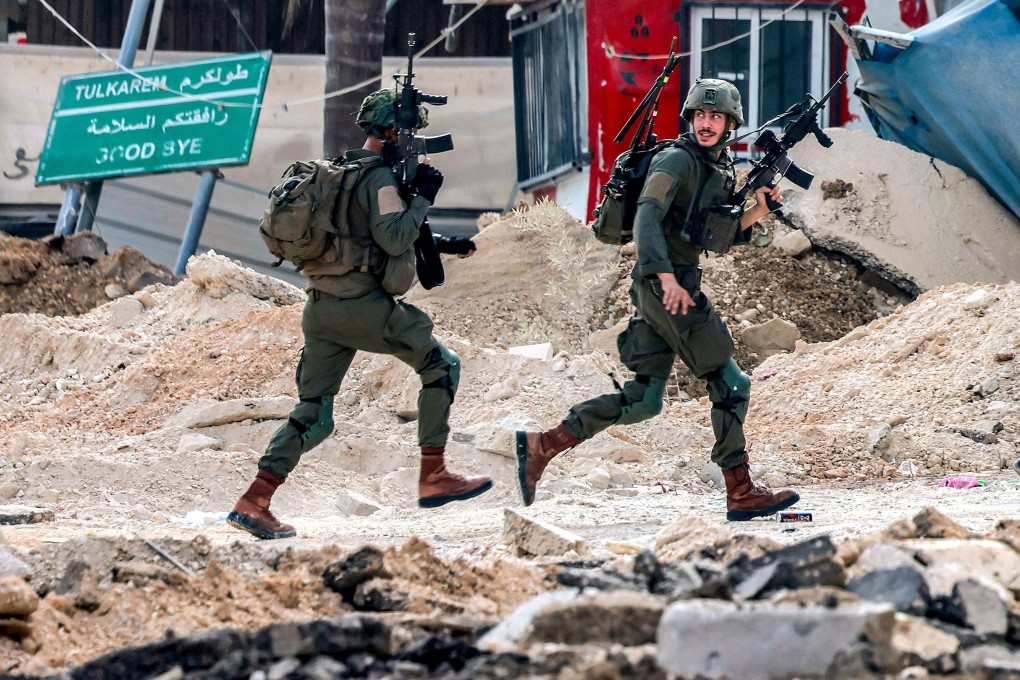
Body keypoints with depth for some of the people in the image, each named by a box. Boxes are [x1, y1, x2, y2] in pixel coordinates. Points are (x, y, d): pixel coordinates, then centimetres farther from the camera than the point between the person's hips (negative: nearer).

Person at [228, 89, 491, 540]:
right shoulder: (380, 177, -9)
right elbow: (395, 239, -21)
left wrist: (442, 245, 24)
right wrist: (423, 197, -9)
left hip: (320, 308, 8)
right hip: (362, 306, -8)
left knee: (313, 416, 7)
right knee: (441, 366, 8)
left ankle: (254, 501, -4)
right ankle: (433, 477, 6)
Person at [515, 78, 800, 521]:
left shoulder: (721, 170, 18)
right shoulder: (677, 160, -9)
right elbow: (647, 217, -21)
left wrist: (757, 211, 7)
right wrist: (667, 277, -32)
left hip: (670, 288, 9)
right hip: (667, 287, -9)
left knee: (643, 400, 8)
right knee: (729, 384, -4)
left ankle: (540, 446, 8)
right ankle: (741, 493, 0)